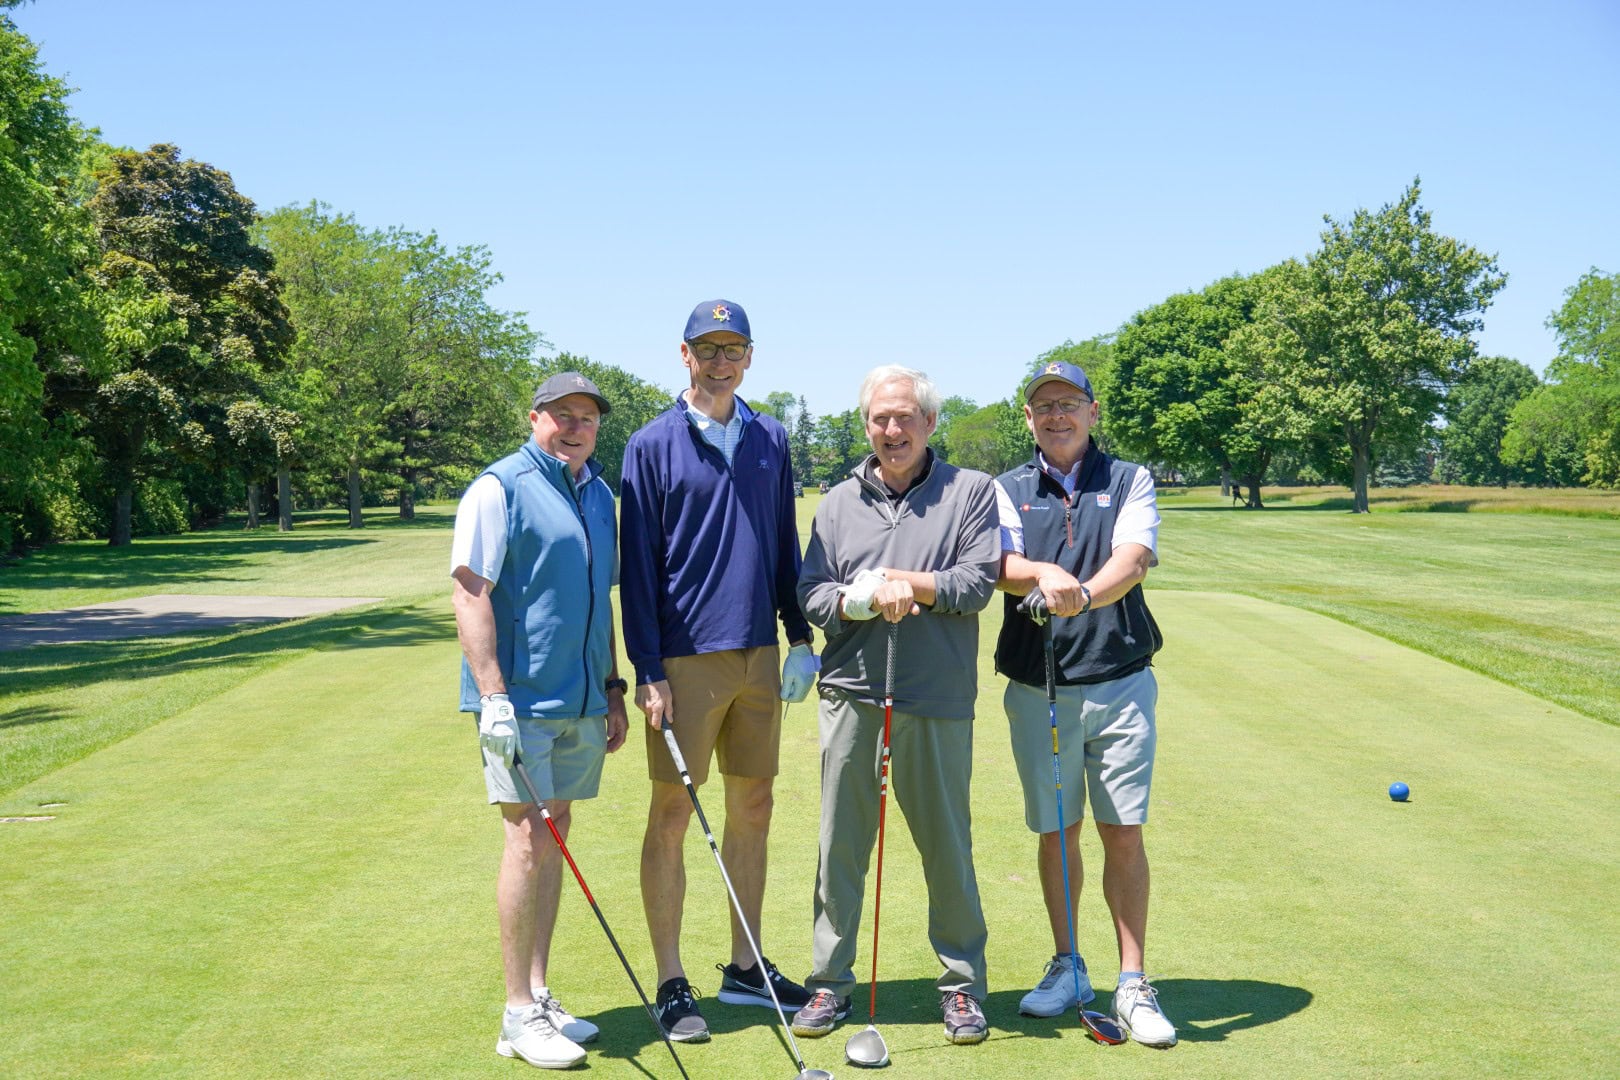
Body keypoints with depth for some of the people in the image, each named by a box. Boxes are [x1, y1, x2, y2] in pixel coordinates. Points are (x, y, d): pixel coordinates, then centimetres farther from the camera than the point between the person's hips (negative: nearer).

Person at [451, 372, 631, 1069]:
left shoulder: (600, 495, 14)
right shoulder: (499, 489, -8)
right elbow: (470, 595, -14)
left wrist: (613, 687, 19)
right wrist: (493, 697, -20)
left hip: (581, 701, 7)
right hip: (520, 699, -7)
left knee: (553, 836, 12)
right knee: (529, 839, -7)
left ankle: (540, 996, 21)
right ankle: (519, 1016, 3)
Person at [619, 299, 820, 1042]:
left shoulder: (770, 440, 9)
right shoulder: (653, 445, -4)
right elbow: (637, 564, -6)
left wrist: (800, 637, 9)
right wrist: (647, 671, -10)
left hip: (758, 654, 5)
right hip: (685, 657, -5)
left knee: (752, 810, 11)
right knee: (672, 816, 1)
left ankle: (745, 969, 24)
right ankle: (672, 986, 11)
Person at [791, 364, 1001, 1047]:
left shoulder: (972, 492, 6)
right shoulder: (839, 503, 13)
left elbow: (979, 581, -4)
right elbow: (811, 594, 7)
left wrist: (911, 584, -13)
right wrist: (862, 600, -11)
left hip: (938, 705, -2)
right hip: (851, 696, 2)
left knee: (947, 847, 5)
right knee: (840, 844, 5)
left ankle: (962, 984, 19)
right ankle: (830, 982, 17)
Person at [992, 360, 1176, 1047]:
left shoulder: (1130, 482, 7)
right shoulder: (1007, 490, 10)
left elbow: (1134, 558, -11)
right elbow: (1004, 566, -8)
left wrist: (1085, 593, -32)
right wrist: (1046, 576, -31)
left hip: (1120, 683, -1)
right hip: (1036, 687, 1)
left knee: (1123, 832, -2)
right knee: (1054, 832, 8)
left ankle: (1133, 984, 8)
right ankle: (1067, 969, 24)